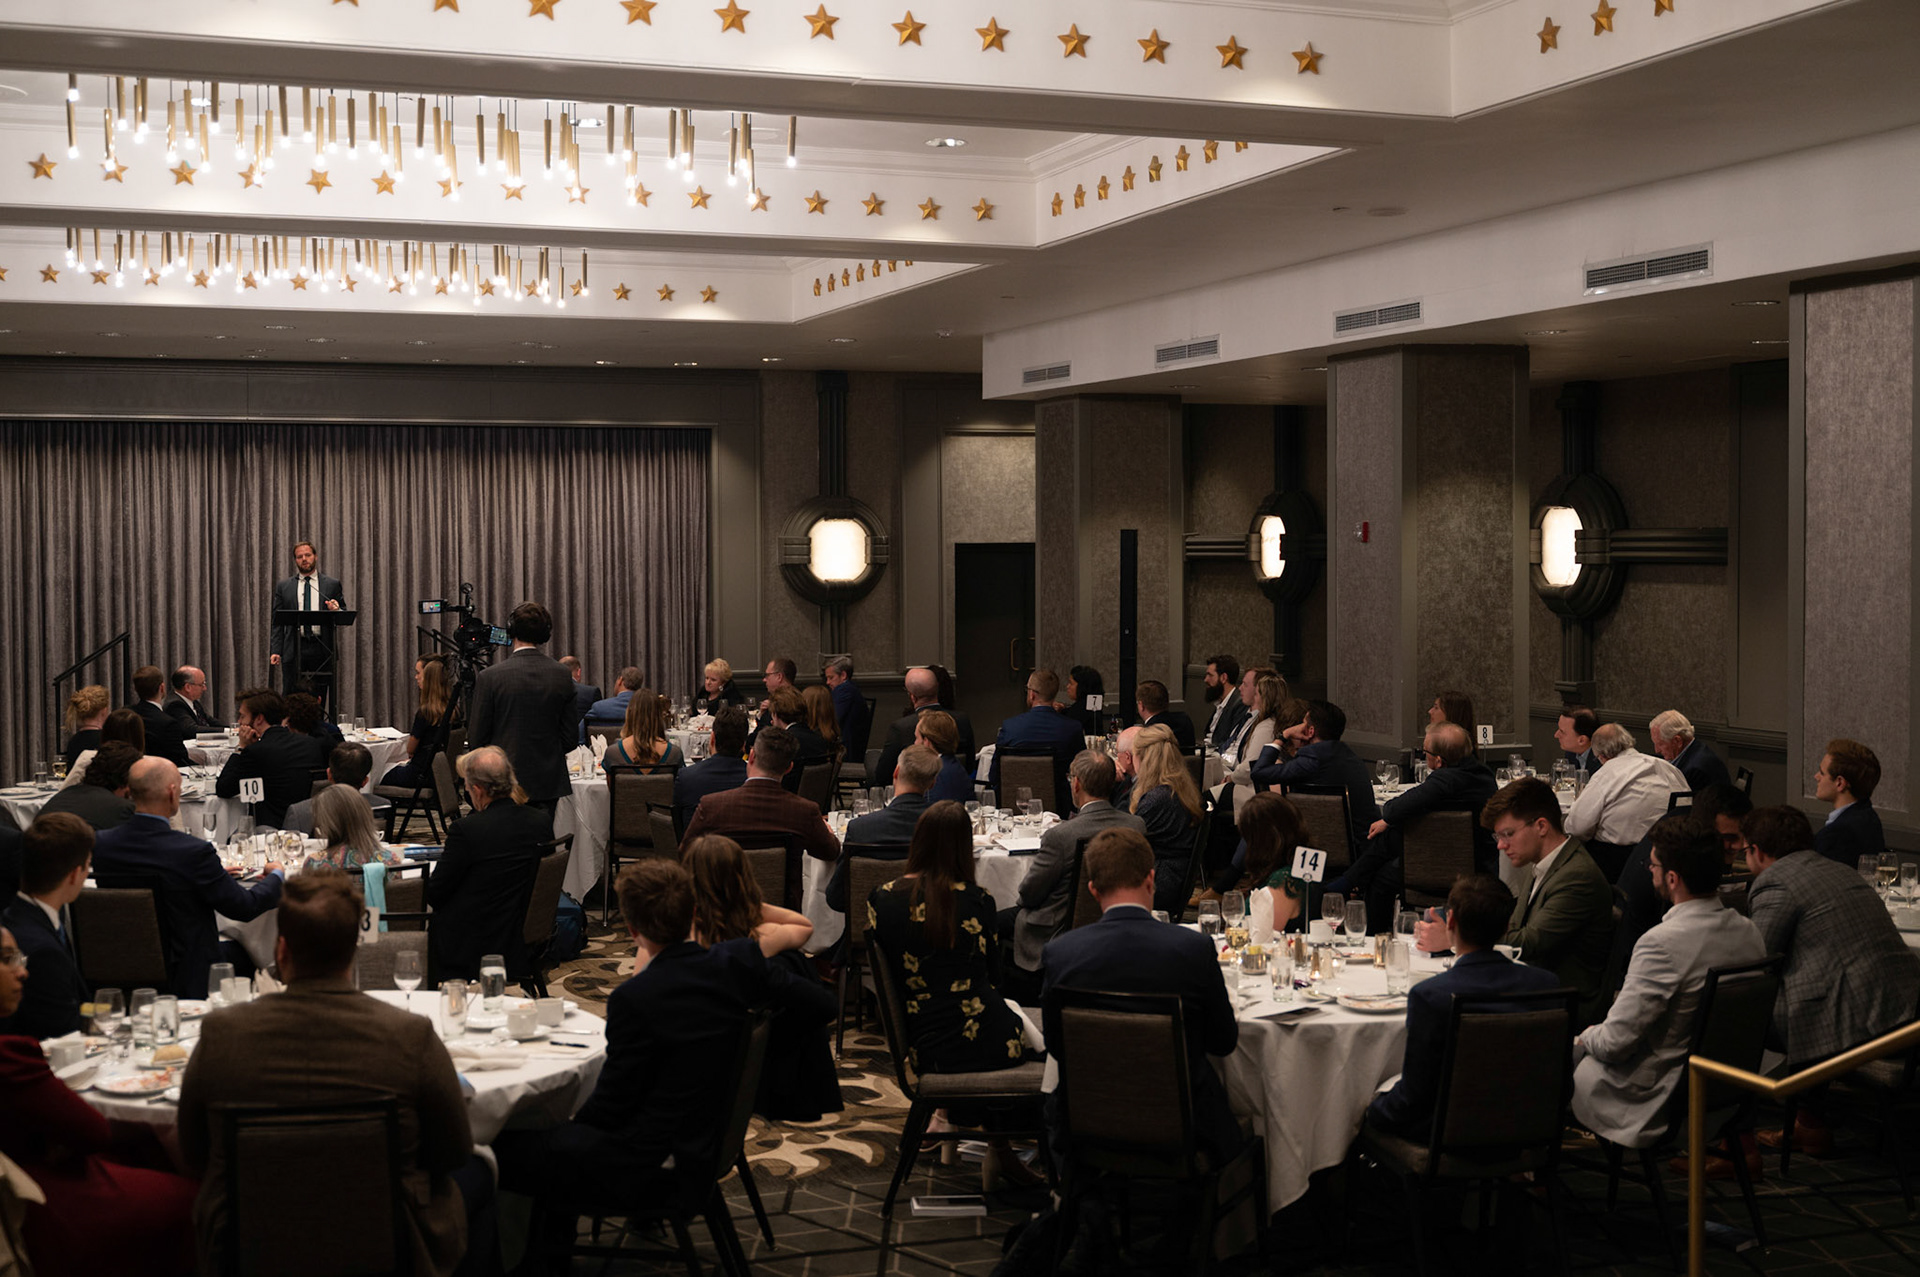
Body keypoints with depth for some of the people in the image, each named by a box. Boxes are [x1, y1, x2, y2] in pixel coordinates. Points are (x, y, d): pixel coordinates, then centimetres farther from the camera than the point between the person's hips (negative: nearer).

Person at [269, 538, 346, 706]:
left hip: (321, 649, 0)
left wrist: (336, 610, -13)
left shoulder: (332, 585, 10)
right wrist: (276, 651, -1)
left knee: (318, 702, 0)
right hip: (294, 650, 0)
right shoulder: (283, 585, 12)